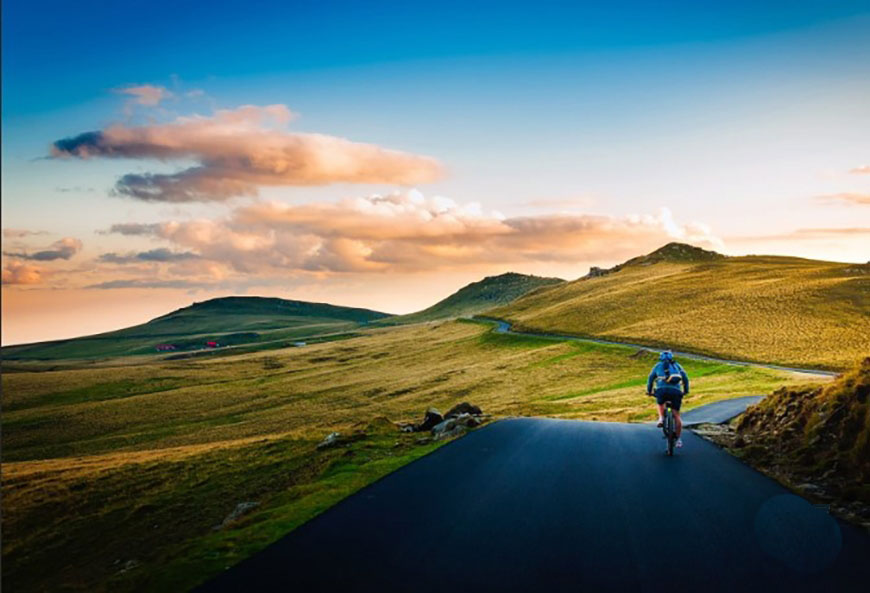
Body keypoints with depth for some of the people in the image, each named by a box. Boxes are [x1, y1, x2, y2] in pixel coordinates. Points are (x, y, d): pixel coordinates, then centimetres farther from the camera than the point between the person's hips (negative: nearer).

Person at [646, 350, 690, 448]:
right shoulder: (677, 365, 25)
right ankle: (678, 439, 4)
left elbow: (650, 379, 23)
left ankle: (661, 418, 6)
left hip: (662, 390, -1)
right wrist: (686, 391, 36)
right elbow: (685, 378, 24)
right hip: (676, 391, 1)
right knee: (676, 415, 8)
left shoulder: (658, 366, 22)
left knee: (659, 403, 32)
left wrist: (649, 391, 34)